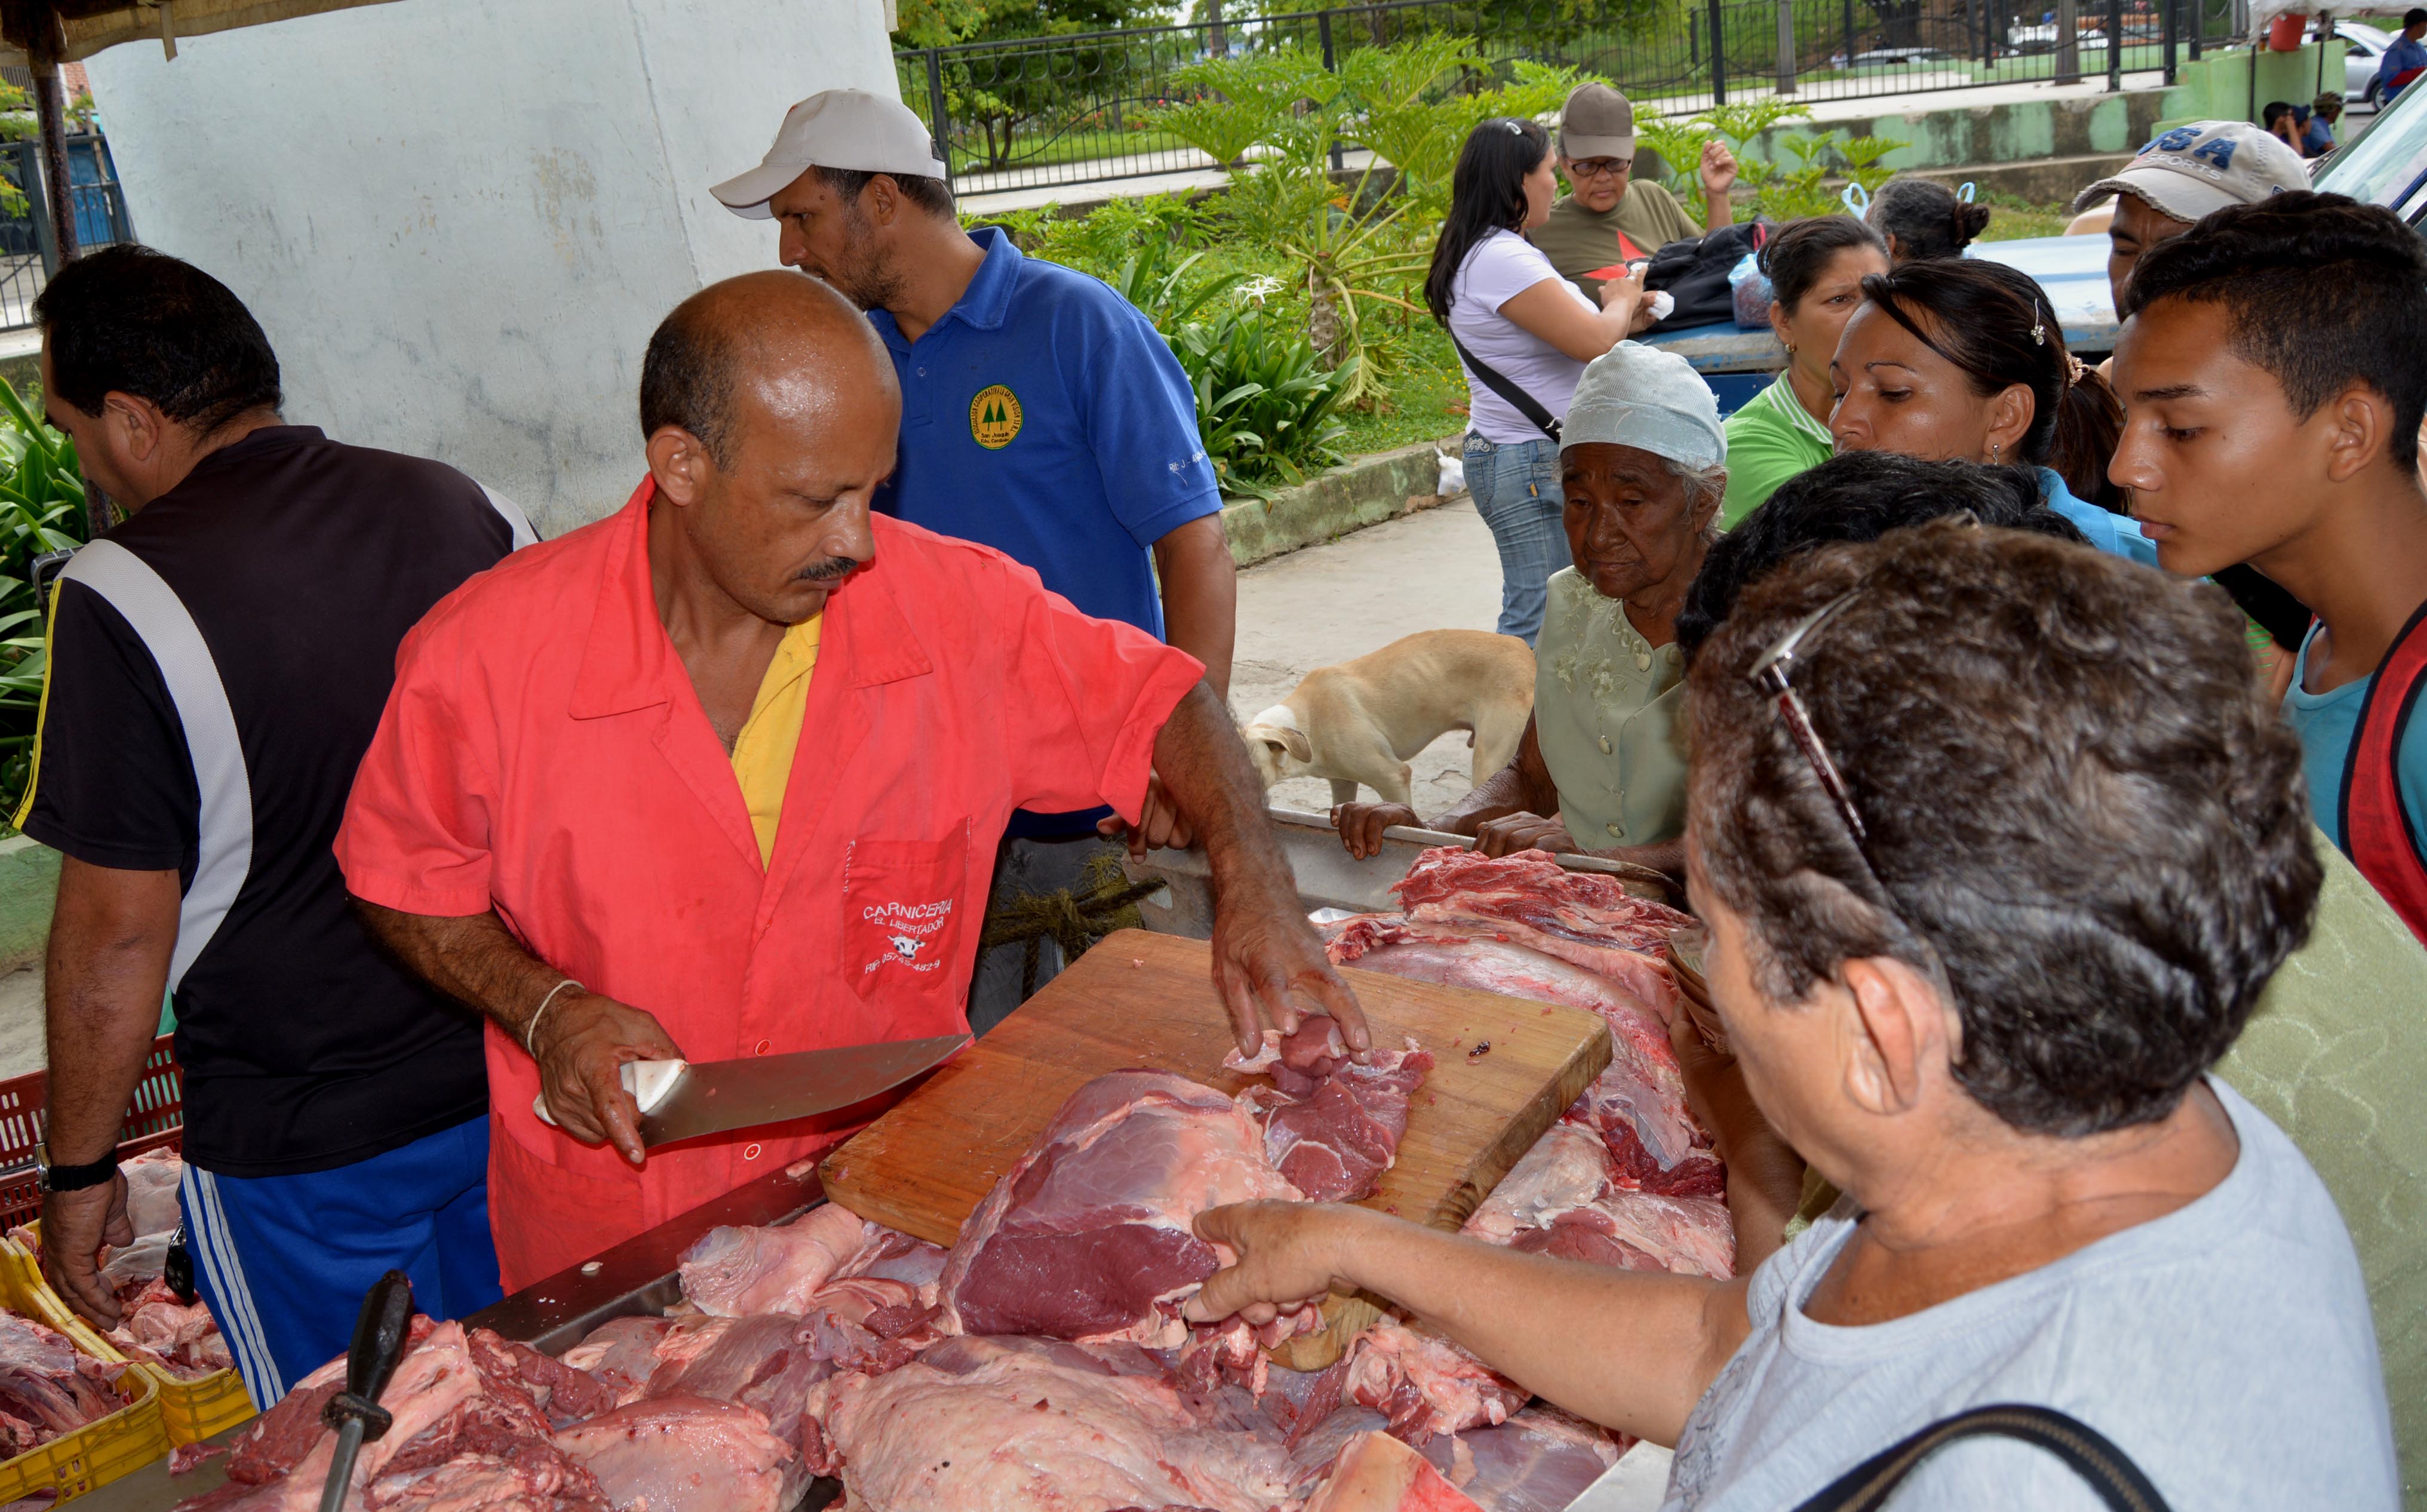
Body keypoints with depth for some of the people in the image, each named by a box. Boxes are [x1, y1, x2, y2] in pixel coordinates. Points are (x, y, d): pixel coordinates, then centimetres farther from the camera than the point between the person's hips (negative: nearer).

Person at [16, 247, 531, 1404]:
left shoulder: (123, 599, -18)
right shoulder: (469, 508, -3)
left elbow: (119, 932, -16)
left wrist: (78, 1171, -1)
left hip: (302, 1144, -5)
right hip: (518, 1084, 5)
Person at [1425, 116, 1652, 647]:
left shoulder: (1498, 253, 17)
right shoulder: (1502, 261, -18)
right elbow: (1595, 343, -19)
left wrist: (1622, 318, 13)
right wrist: (1621, 303, 2)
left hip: (1542, 460, 11)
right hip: (1532, 465, -11)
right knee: (1539, 623, -8)